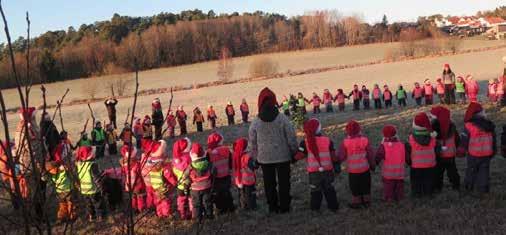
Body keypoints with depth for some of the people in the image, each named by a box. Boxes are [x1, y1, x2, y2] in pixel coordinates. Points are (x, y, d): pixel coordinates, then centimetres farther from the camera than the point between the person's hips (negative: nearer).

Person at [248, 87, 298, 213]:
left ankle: (272, 207, 21)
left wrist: (254, 158, 13)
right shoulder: (283, 119, -12)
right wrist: (294, 152, 6)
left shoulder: (255, 123, -7)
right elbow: (291, 138, -8)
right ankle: (284, 206, 16)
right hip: (283, 156, -1)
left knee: (269, 183, 14)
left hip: (264, 158, 1)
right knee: (284, 182, 11)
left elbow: (252, 143, 0)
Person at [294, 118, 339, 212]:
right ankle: (333, 206, 24)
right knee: (329, 189, 17)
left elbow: (299, 156, -9)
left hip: (314, 172, -2)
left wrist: (293, 158, 10)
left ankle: (315, 207, 23)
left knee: (315, 190, 14)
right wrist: (337, 165, 12)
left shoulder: (305, 143, -10)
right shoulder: (328, 141, -3)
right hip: (327, 170, 2)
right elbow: (333, 156, 1)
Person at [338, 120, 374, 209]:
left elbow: (341, 156, -11)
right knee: (365, 186, 18)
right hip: (365, 168, 2)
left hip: (353, 169, -2)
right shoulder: (364, 139, -10)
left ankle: (356, 203, 23)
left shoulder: (345, 142, -15)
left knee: (355, 188, 13)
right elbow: (370, 154, -2)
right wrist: (372, 165, 12)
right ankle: (366, 201, 29)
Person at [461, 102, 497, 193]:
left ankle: (469, 186, 28)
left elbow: (465, 139, -11)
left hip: (473, 153, -3)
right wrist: (493, 151, 19)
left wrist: (466, 149, 8)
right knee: (484, 171, 15)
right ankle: (484, 188, 19)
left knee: (471, 170, 15)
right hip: (487, 153, 3)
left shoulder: (469, 125, -18)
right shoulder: (489, 124, -1)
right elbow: (493, 139, 9)